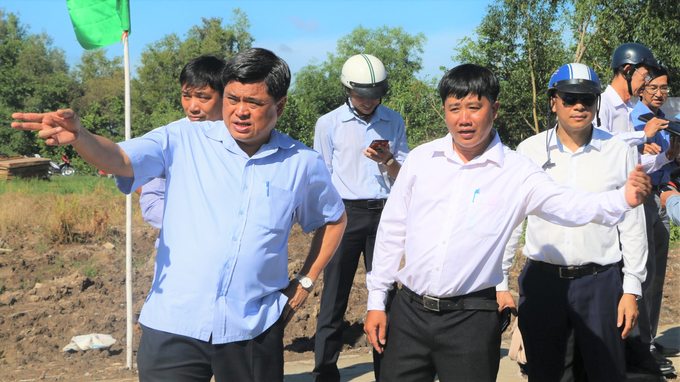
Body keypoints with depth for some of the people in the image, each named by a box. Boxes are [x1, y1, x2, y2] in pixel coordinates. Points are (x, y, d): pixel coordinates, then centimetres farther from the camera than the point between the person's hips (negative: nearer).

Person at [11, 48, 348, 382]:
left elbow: (334, 219, 18)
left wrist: (305, 282, 11)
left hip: (254, 330, 1)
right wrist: (78, 135, -36)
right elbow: (118, 160, -15)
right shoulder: (184, 141, -1)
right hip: (174, 325, -1)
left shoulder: (302, 164, 3)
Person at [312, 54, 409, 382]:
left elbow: (403, 177, 9)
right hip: (345, 213, -2)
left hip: (384, 213, 2)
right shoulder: (329, 124, 2)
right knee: (334, 296, -2)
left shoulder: (394, 122, 9)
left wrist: (387, 161, -12)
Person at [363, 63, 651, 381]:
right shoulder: (421, 159, 4)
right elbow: (392, 230, 9)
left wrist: (624, 199, -37)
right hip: (409, 309, 2)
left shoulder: (517, 173, -3)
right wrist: (376, 301, 8)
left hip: (471, 319, -2)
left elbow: (572, 205, -17)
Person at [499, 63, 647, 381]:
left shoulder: (620, 152, 1)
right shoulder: (529, 151, 1)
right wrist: (500, 284, 3)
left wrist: (632, 289, 2)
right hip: (541, 280, 1)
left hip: (600, 282, 0)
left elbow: (633, 226, 5)